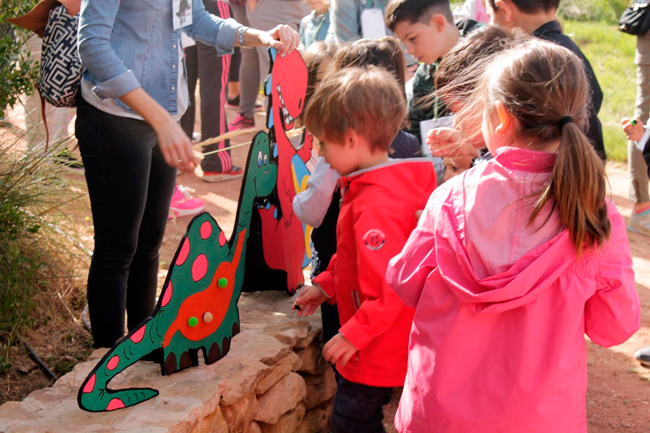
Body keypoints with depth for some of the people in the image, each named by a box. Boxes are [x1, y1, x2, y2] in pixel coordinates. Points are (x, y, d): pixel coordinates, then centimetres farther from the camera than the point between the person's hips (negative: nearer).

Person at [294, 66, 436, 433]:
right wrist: (325, 285, 16)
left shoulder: (374, 206, -29)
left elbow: (393, 284, -30)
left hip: (377, 355, -10)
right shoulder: (399, 179, 4)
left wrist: (355, 334, -22)